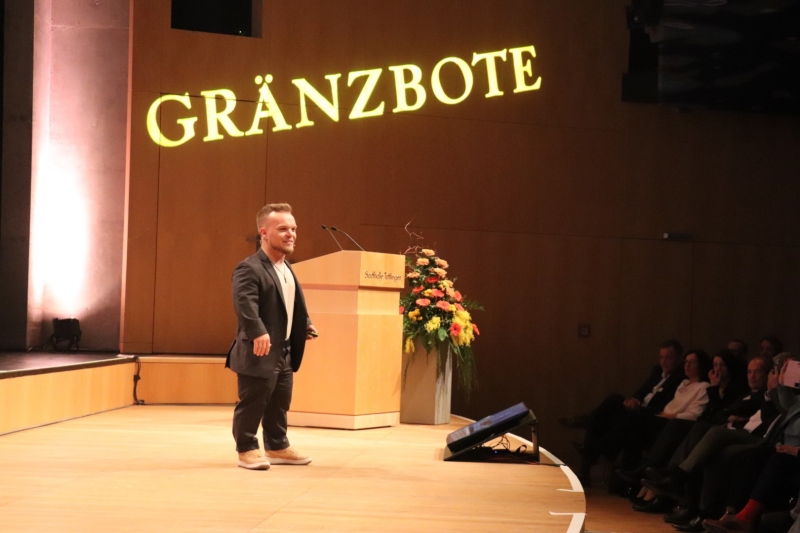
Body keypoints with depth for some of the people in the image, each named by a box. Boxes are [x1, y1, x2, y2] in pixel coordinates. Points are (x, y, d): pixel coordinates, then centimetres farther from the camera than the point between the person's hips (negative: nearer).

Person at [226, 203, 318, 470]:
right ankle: (247, 450, 12)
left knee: (279, 404, 17)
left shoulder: (287, 269, 15)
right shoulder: (249, 269, -17)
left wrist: (305, 326, 23)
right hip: (259, 353, -9)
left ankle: (277, 447, 29)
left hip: (284, 352, 9)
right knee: (252, 403, 0)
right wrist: (258, 331, -41)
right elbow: (245, 303, -31)